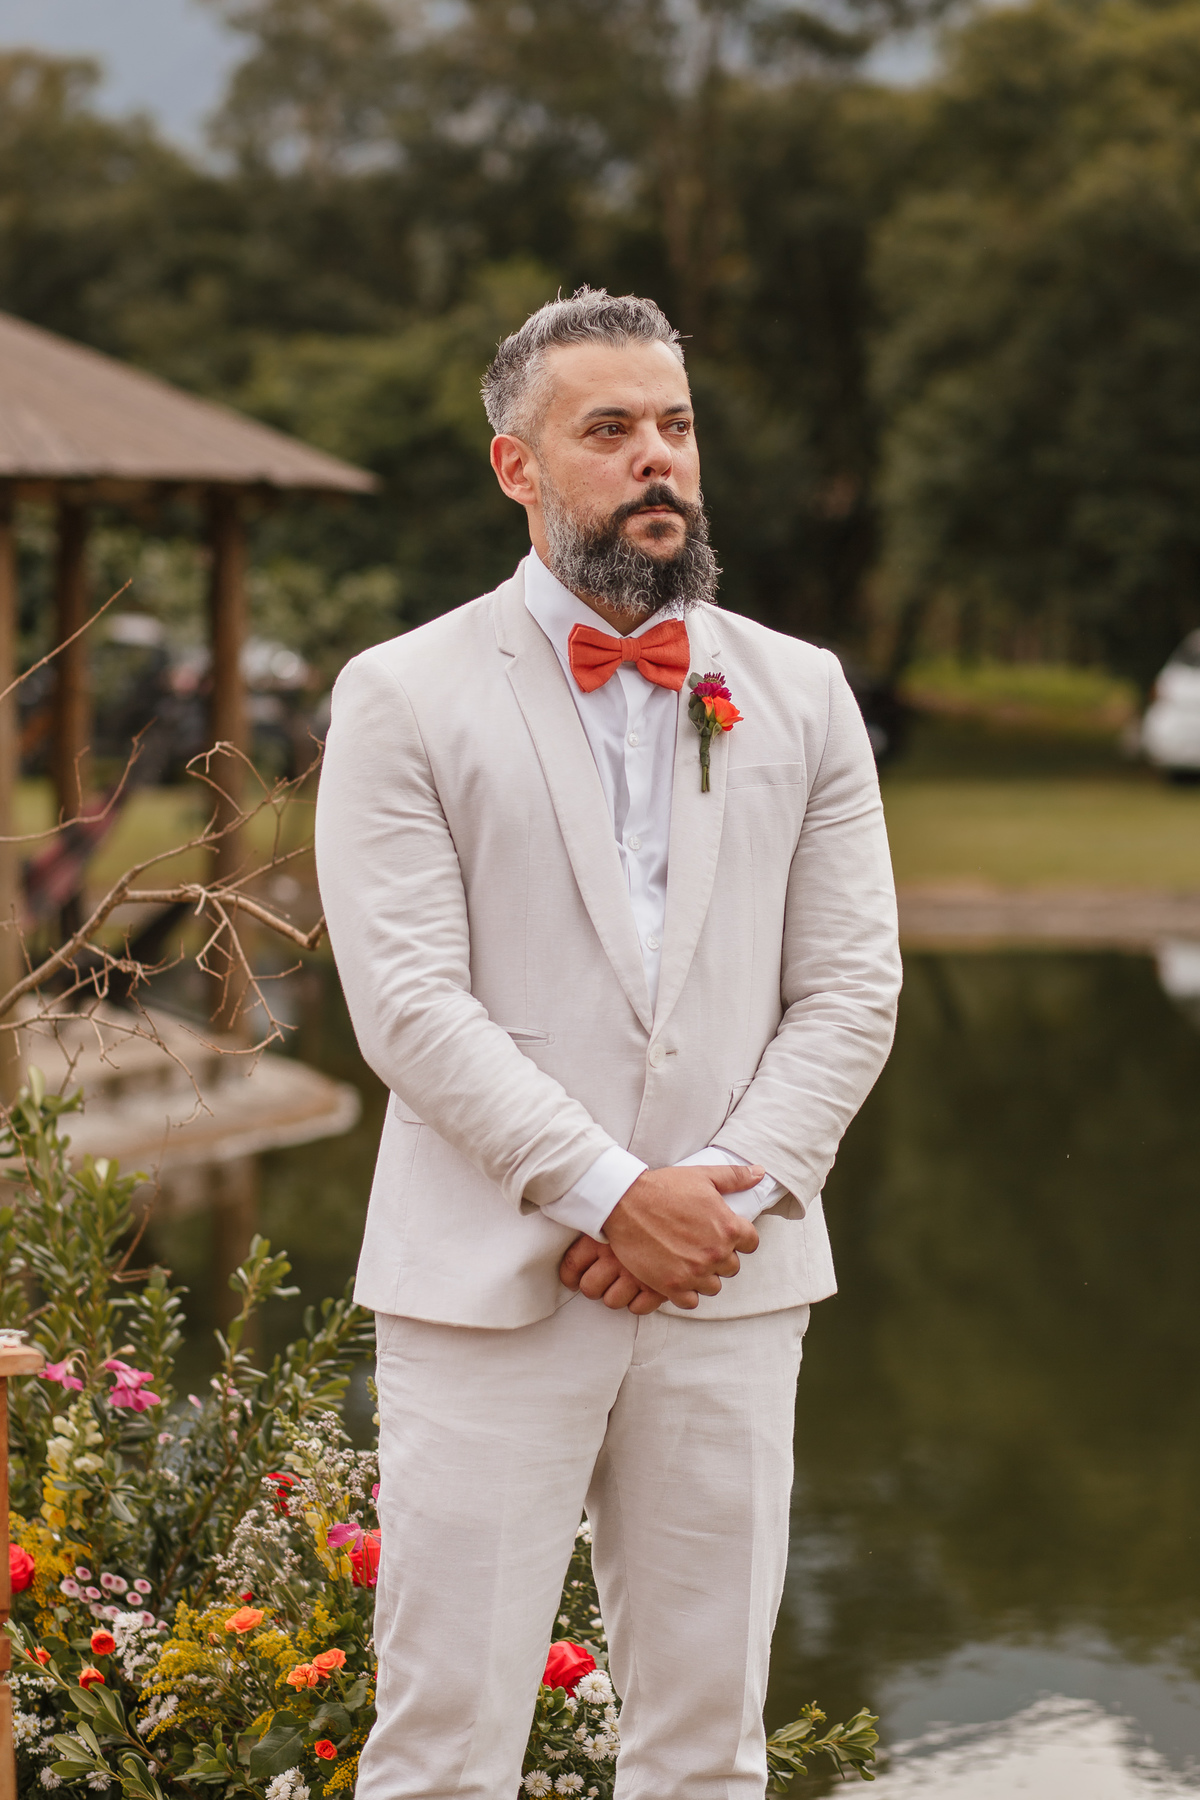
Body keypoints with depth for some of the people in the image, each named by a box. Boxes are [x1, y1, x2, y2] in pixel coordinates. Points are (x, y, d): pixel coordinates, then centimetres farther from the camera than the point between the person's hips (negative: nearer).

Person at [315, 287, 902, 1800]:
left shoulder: (800, 697, 12)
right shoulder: (403, 698, 1)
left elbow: (852, 991, 7)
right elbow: (408, 1003, -8)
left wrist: (728, 1194, -8)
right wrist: (611, 1194, -15)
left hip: (732, 1291, 3)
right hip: (487, 1284, -3)